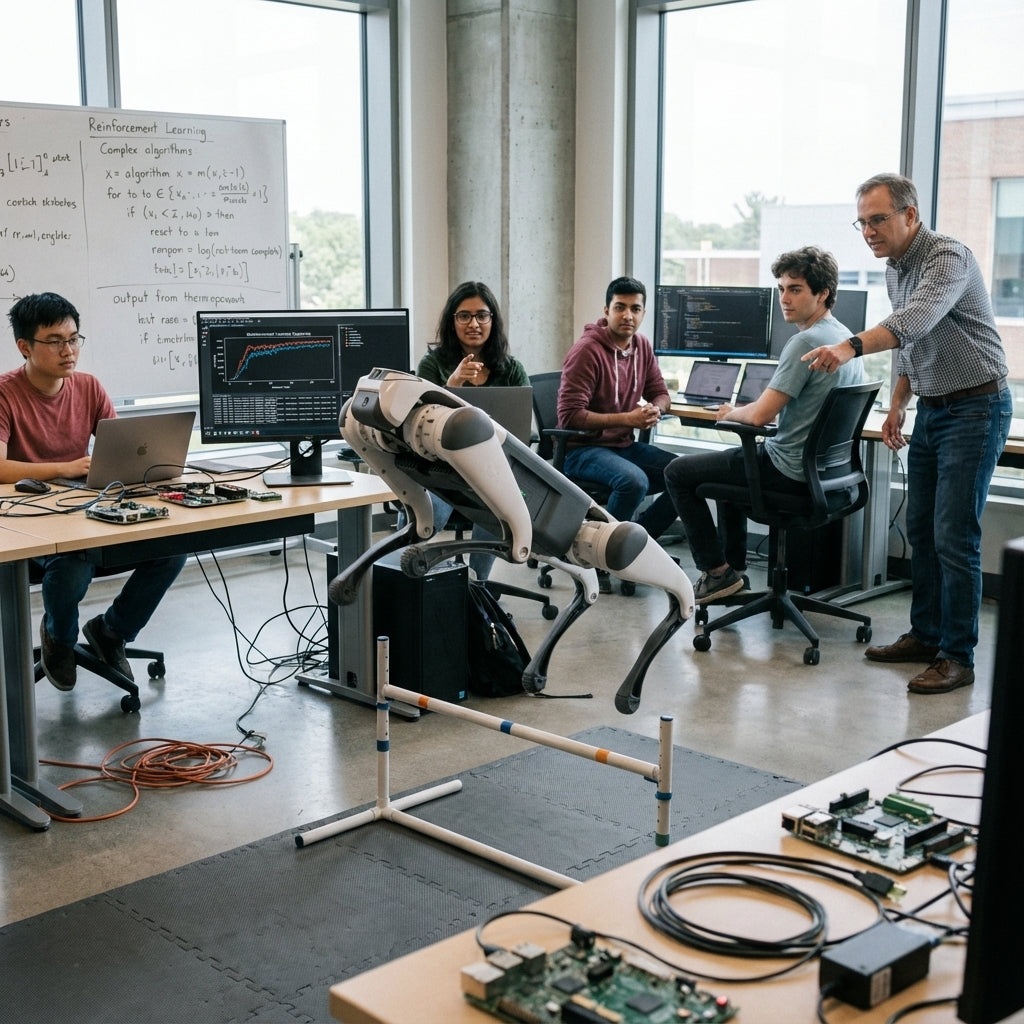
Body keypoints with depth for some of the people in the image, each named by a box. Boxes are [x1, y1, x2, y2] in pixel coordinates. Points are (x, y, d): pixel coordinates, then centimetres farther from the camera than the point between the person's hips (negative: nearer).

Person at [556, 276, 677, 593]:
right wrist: (628, 418, -24)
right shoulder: (586, 351, -16)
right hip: (582, 450, -7)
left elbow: (659, 393, 16)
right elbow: (570, 416, -20)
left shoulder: (642, 346, 6)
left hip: (625, 445, 8)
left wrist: (654, 409, -10)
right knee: (635, 480, -35)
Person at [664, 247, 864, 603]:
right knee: (732, 461, 35)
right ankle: (733, 566, 35)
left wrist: (731, 413, -4)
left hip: (790, 472, -10)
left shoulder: (805, 342, -23)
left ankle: (718, 571, 8)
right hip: (824, 468, 10)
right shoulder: (845, 337, 7)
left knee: (678, 473, 3)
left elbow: (760, 415, -25)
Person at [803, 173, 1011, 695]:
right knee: (920, 529, 12)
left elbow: (915, 320, -38)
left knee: (954, 536, -9)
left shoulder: (949, 257, -19)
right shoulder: (895, 270, 9)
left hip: (975, 407, -9)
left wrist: (851, 347, -52)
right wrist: (897, 405, 10)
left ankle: (957, 656, -1)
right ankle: (925, 635, 23)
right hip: (931, 411, 9)